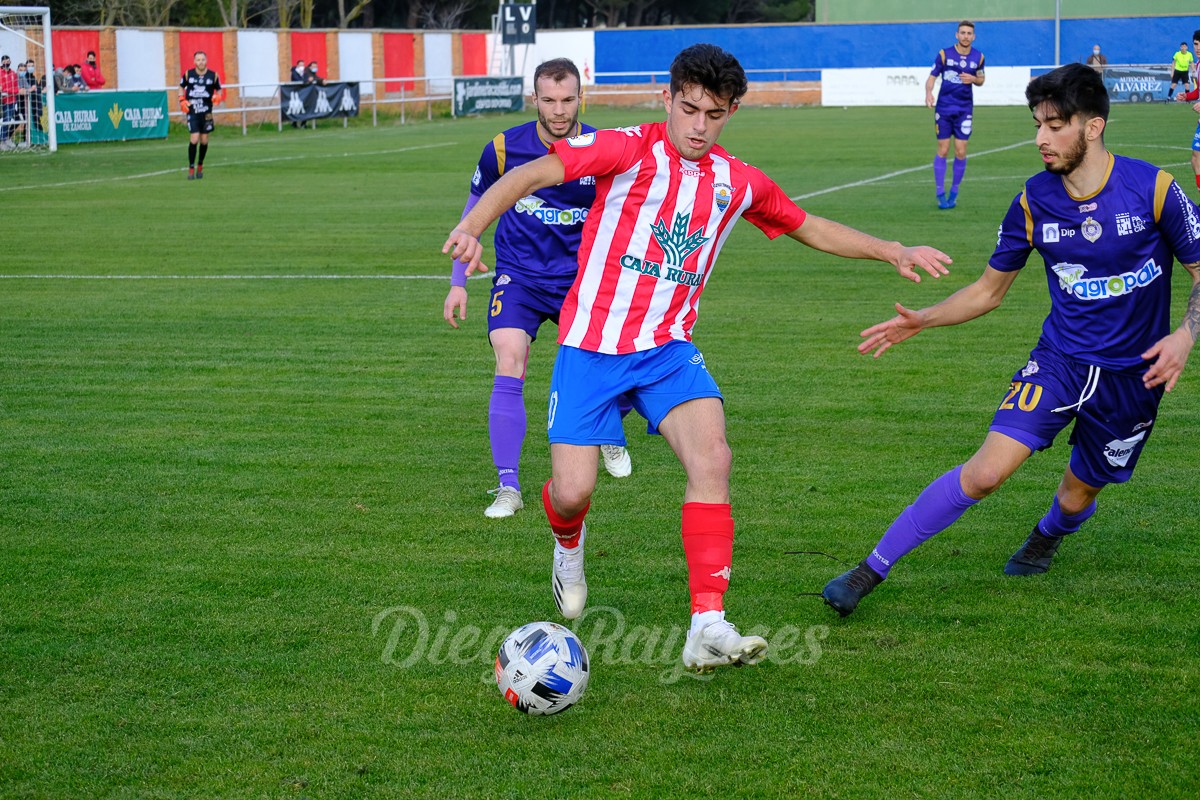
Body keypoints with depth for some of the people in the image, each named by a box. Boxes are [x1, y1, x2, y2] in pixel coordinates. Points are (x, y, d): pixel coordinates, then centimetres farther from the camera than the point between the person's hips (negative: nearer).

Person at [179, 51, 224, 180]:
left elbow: (219, 90, 11)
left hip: (206, 112, 2)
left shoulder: (213, 75, -1)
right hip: (192, 111, -1)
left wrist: (218, 96, -11)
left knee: (204, 141, 6)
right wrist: (182, 100, 0)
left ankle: (200, 166, 26)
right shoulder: (188, 74, -1)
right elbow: (181, 87, 15)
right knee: (194, 139, -13)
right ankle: (191, 169, -4)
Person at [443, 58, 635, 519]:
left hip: (581, 276, 1)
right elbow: (474, 212, 7)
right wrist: (457, 283, 6)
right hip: (518, 276, -1)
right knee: (509, 366, -20)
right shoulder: (504, 149, -9)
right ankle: (508, 486, -13)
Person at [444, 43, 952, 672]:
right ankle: (568, 544, 34)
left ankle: (707, 628, -22)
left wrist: (894, 252, 18)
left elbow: (814, 230, 24)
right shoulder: (629, 151, -7)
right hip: (590, 345, -3)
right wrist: (472, 227, -32)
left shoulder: (738, 184, 8)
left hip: (668, 348, 3)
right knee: (572, 492, -8)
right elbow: (530, 175, -17)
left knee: (712, 458, -23)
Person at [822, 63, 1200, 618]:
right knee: (986, 471, -18)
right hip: (1059, 359, 1)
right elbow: (989, 289, 8)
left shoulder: (1153, 188, -13)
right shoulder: (1034, 200, -4)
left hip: (1133, 376, -1)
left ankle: (1047, 535, 52)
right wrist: (922, 320, -5)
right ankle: (872, 570, -12)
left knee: (1077, 498, 13)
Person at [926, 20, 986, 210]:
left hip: (964, 110, 2)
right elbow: (932, 77, -2)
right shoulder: (944, 54, -4)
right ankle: (940, 194, 7)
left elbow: (981, 80, 15)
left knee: (961, 152, -2)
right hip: (944, 109, -2)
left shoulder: (978, 57, 3)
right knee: (943, 151, -2)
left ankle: (954, 193, 14)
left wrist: (973, 79, -9)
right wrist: (928, 93, -22)